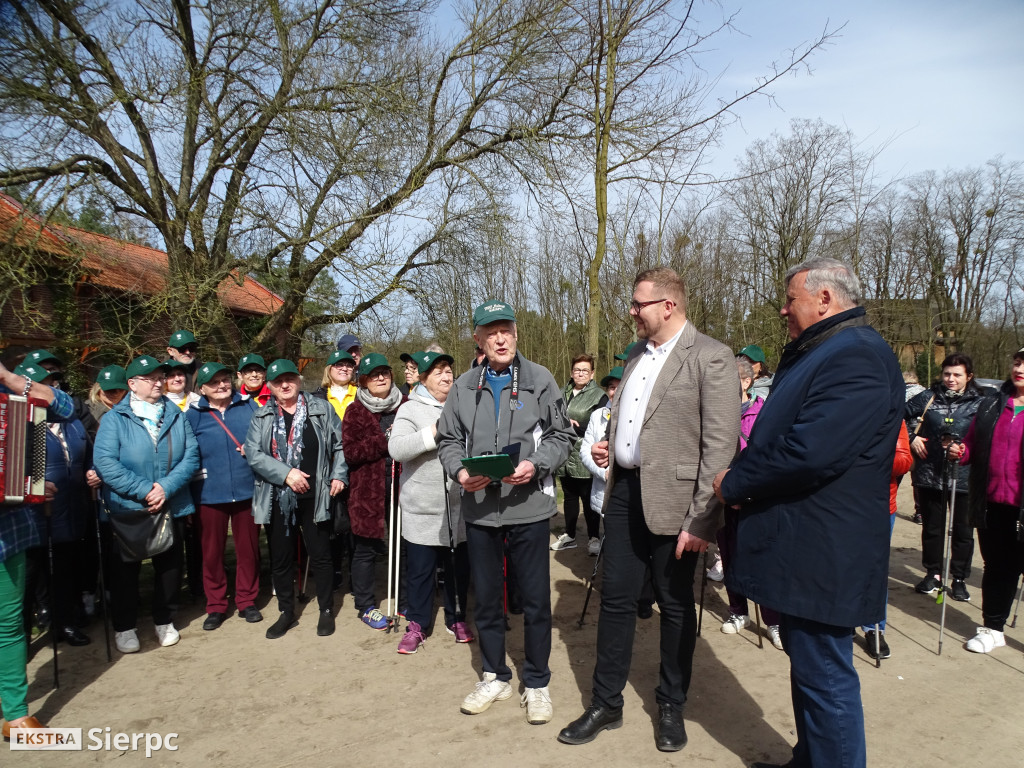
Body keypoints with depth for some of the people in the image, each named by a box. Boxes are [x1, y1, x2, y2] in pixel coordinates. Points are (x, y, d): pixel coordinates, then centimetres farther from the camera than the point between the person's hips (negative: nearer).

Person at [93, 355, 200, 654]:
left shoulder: (176, 416, 4)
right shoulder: (114, 419, -4)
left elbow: (191, 455, -4)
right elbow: (105, 462, -15)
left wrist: (167, 487, -17)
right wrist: (144, 490, -21)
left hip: (172, 507, 3)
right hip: (126, 508, -2)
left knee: (169, 565, 12)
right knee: (125, 569, 9)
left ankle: (164, 620, 31)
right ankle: (124, 626, 26)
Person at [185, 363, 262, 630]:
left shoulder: (249, 406, 5)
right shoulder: (193, 415, 2)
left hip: (247, 490, 1)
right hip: (210, 494, 0)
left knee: (248, 548, 10)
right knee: (212, 551, 9)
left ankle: (247, 601, 25)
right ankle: (216, 606, 24)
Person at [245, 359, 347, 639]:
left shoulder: (321, 409, 3)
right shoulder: (262, 417, 5)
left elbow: (340, 444, 5)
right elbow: (253, 453, -6)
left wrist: (338, 475, -6)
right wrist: (286, 473, -16)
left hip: (314, 498, -1)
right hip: (277, 499, 2)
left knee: (320, 555, 6)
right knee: (280, 559, 12)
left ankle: (326, 611, 22)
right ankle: (286, 613, 28)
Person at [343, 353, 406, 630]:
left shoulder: (405, 405, 7)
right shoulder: (356, 411, -1)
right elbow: (351, 451, -10)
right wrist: (386, 440, -17)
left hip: (401, 484, 3)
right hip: (369, 489, -3)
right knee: (366, 548, 6)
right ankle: (366, 606, 22)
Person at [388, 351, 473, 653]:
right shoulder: (411, 409, -1)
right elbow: (396, 448, -16)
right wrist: (434, 432, -21)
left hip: (459, 506, 3)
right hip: (422, 507, -3)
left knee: (459, 565, 14)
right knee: (420, 568, 6)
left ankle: (456, 618, 32)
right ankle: (417, 624, 23)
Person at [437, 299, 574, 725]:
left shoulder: (540, 379, -2)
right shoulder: (464, 387, 6)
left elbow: (562, 435, -1)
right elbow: (448, 440, 9)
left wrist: (536, 465, -17)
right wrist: (460, 471, -10)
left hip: (528, 505, -2)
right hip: (479, 508, 3)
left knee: (535, 600, 6)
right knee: (485, 598, 15)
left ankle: (537, 683, 26)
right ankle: (494, 676, 34)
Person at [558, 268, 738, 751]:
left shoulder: (710, 357, -11)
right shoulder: (635, 355, 12)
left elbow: (720, 445, -15)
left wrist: (702, 520, -18)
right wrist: (609, 447, 3)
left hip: (671, 497, -6)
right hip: (625, 491, 6)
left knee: (675, 606, 11)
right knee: (616, 599, 12)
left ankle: (671, 707, 31)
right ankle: (605, 704, 27)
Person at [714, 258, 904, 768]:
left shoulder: (857, 357, -19)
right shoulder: (812, 353, 16)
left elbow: (809, 453, -29)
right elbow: (778, 436, 21)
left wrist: (734, 483, -15)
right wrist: (743, 480, 2)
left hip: (823, 553, -11)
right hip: (802, 549, 11)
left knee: (824, 677, 2)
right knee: (808, 665, 22)